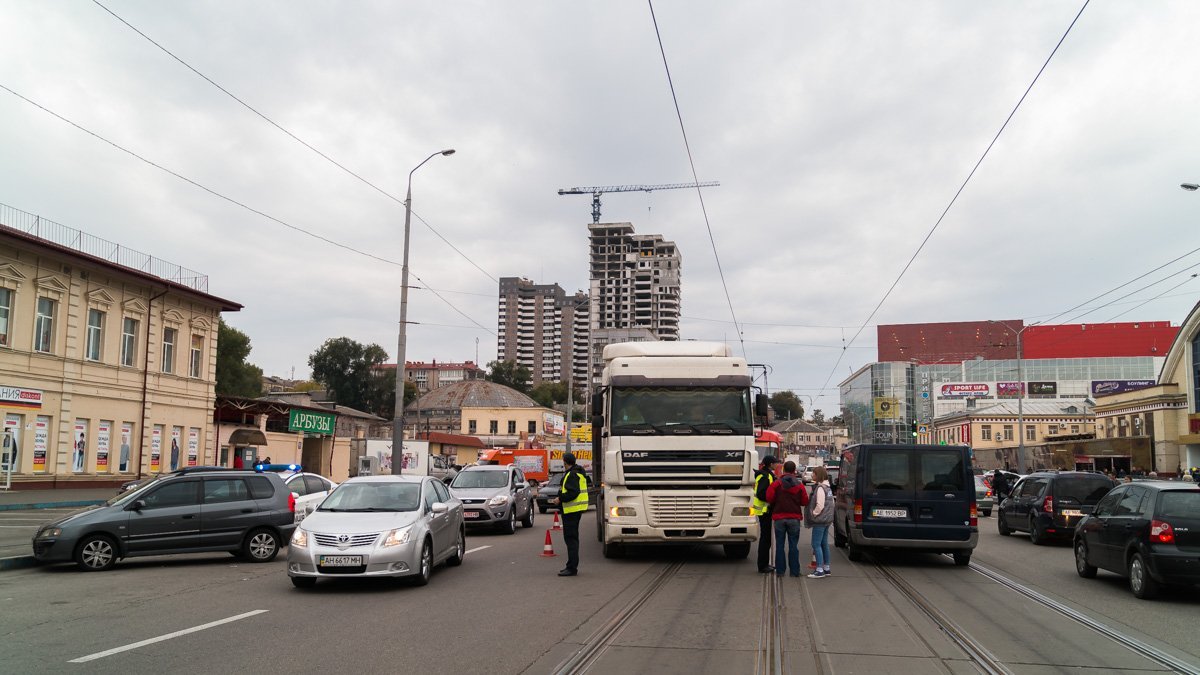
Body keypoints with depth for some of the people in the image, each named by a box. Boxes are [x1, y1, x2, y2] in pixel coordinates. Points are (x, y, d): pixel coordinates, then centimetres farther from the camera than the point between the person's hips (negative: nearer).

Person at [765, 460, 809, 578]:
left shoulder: (776, 484, -5)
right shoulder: (799, 485, -1)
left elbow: (769, 499, -10)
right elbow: (805, 502, -1)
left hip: (779, 518, -1)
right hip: (794, 518, 1)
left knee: (779, 545, 6)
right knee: (793, 545, 6)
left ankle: (780, 570, 6)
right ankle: (794, 571, 7)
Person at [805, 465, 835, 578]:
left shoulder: (820, 488, -17)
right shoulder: (828, 487, 12)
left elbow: (820, 505, -21)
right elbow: (832, 503, 17)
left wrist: (814, 514, -8)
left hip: (820, 520, -10)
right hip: (827, 519, 10)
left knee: (816, 544, -7)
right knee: (824, 544, 15)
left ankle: (819, 570, -8)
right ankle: (826, 568, 20)